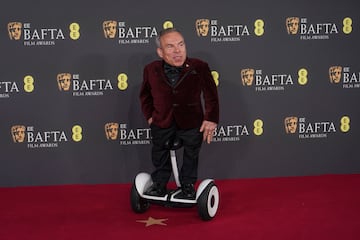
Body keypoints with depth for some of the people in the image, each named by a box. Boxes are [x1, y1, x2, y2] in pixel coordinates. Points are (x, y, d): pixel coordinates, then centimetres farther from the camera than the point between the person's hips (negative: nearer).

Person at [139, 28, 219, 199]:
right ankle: (159, 185, 42)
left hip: (192, 122, -1)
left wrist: (211, 119, -11)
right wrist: (149, 115, 3)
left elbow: (210, 94, -10)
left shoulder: (199, 67, -22)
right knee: (160, 156, 20)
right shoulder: (151, 70, -15)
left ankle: (188, 185, 42)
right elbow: (145, 94, 4)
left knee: (191, 156, 19)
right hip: (162, 122, 2)